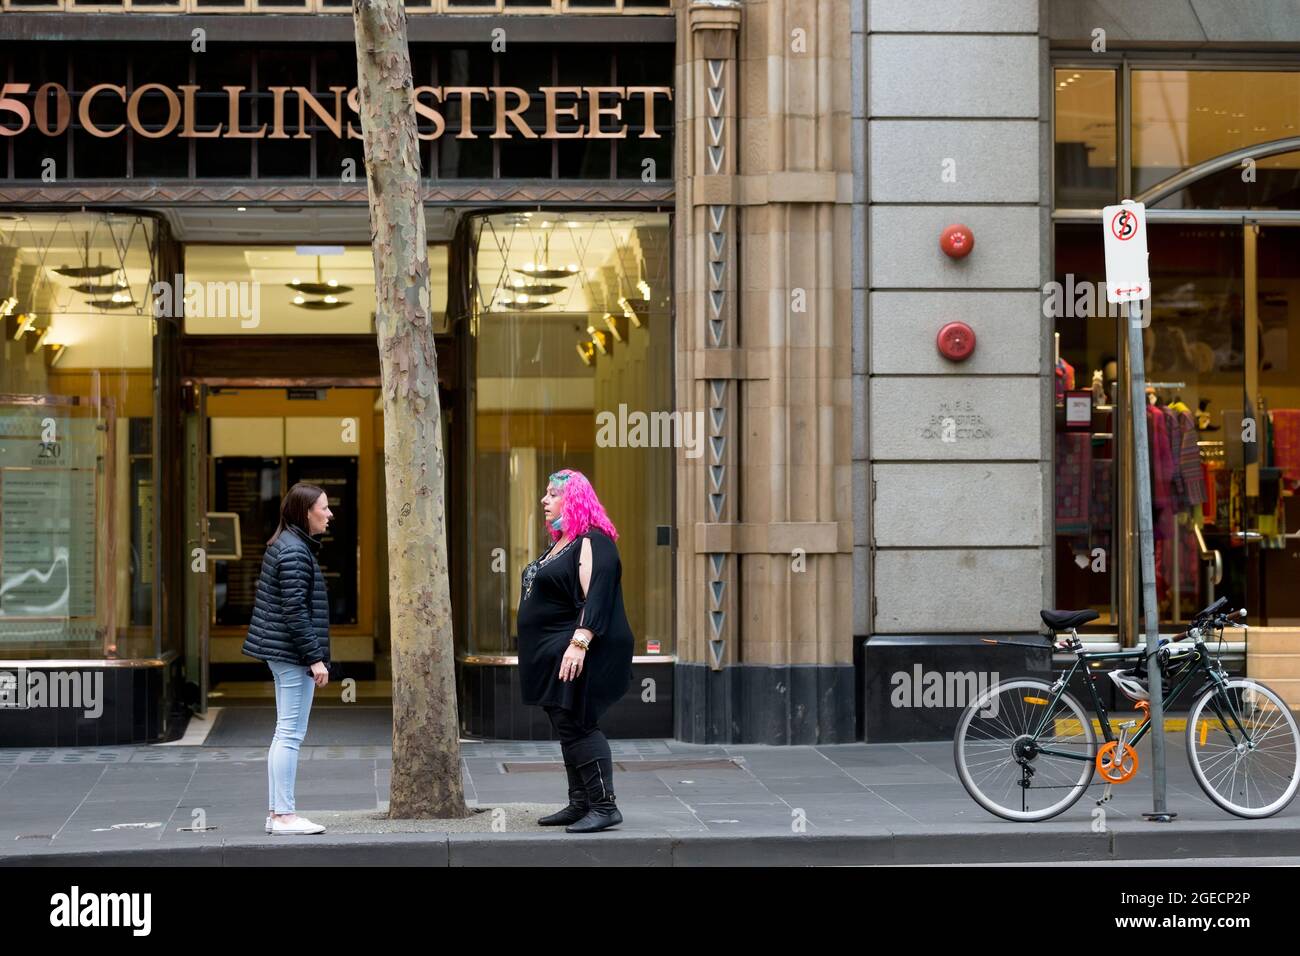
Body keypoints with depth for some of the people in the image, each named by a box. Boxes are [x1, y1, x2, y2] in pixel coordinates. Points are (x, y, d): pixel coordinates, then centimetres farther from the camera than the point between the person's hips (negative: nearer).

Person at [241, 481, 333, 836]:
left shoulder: (285, 546, 15)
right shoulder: (295, 551, -16)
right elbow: (295, 611, -20)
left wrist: (313, 654, 22)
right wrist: (315, 657, -19)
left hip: (282, 654, 11)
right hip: (293, 652, -11)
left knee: (285, 733, 13)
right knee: (291, 734, -7)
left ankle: (277, 813, 16)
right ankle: (284, 815, -4)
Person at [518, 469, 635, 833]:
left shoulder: (592, 543, -13)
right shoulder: (560, 544, 18)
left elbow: (596, 598, -23)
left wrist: (579, 643, -31)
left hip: (578, 655, -10)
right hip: (555, 654, 10)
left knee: (577, 727, -13)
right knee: (568, 729, 12)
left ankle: (604, 806, -12)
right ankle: (580, 805, 17)